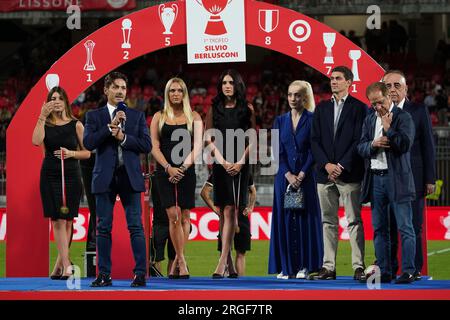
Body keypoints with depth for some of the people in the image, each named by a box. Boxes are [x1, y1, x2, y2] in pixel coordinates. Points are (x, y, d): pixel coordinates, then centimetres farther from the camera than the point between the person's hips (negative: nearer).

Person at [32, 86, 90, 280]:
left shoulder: (76, 125, 4)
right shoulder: (46, 124, 4)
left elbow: (87, 152, 5)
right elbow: (36, 141, -17)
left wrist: (71, 153, -13)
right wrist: (42, 117, -16)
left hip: (71, 175, 1)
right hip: (50, 175, 0)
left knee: (67, 220, 4)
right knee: (58, 220, -7)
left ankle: (60, 262, 17)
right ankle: (66, 265, -11)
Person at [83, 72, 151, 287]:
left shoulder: (137, 116, 11)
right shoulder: (94, 116, 8)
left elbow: (146, 145, 3)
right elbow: (88, 142, -7)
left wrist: (123, 137, -9)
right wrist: (110, 126, -13)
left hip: (130, 176, 0)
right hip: (105, 177, 0)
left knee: (135, 226, -4)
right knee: (104, 227, 2)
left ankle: (140, 273, -4)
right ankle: (104, 275, 6)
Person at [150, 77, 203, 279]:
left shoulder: (194, 118, 8)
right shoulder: (159, 117, 9)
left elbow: (197, 147, 0)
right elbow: (154, 147, 3)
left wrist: (183, 167, -12)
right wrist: (169, 168, -11)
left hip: (187, 171, 0)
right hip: (165, 171, 0)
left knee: (184, 217, 0)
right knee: (173, 215, -11)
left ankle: (176, 263, 7)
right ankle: (182, 262, -7)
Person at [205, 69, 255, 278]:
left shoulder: (247, 109, 6)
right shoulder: (214, 109, 9)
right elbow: (208, 139, 4)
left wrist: (241, 162, -8)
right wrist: (223, 161, -6)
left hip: (240, 164, -2)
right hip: (221, 163, 2)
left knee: (230, 209, -10)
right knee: (226, 210, 3)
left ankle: (223, 261, -16)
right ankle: (228, 258, 8)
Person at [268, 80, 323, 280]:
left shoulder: (312, 120, 1)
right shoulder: (280, 121, 9)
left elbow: (314, 150, -4)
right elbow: (279, 151, 3)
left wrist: (301, 175, -12)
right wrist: (288, 175, -10)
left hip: (306, 175, -3)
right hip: (284, 176, 3)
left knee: (305, 218, -2)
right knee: (284, 219, 0)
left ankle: (304, 266, 1)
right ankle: (286, 267, 2)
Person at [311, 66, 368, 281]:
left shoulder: (359, 108, 0)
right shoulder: (322, 109, 14)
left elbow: (359, 140, -6)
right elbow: (315, 140, 9)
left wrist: (342, 166, -12)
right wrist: (326, 165, -6)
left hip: (349, 173, -4)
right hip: (325, 173, 4)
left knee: (354, 221, -4)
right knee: (328, 222, 6)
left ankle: (358, 266, -4)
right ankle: (328, 267, 7)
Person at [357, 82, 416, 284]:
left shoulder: (403, 117, -3)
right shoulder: (369, 120, 15)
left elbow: (405, 144, -14)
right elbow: (360, 147, 11)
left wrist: (388, 129, -15)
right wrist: (373, 144, -8)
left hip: (397, 178, -6)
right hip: (375, 178, 6)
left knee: (405, 227, -7)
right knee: (379, 229, 8)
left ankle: (408, 271, -7)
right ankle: (384, 272, 12)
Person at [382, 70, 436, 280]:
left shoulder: (418, 111, 4)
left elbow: (428, 146, 3)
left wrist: (430, 179, -1)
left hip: (413, 178, -1)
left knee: (413, 227, -1)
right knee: (386, 227, 2)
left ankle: (414, 269, 6)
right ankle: (387, 269, 9)